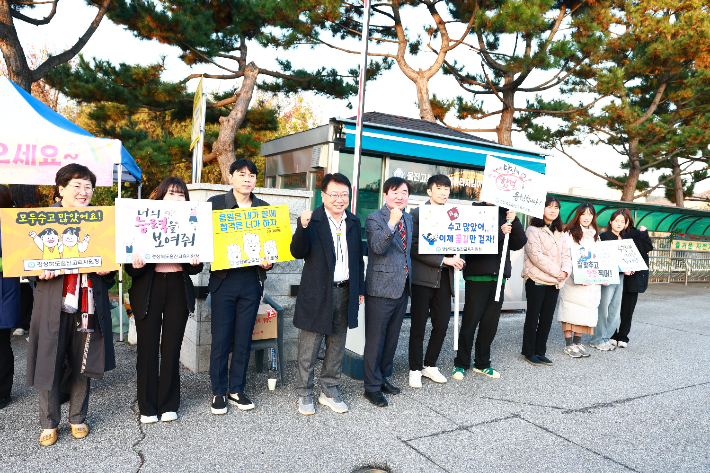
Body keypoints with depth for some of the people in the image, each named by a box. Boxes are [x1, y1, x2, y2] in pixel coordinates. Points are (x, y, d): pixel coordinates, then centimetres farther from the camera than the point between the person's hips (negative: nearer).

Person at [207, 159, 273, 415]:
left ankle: (237, 390, 24)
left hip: (251, 281, 2)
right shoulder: (215, 203, 2)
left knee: (244, 340, 9)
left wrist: (268, 261, -9)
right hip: (223, 280, -2)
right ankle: (219, 392, 19)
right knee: (221, 339, 3)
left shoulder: (264, 208, 9)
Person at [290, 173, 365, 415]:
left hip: (345, 293, 5)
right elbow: (297, 253, -17)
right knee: (308, 349, 7)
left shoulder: (354, 222, 8)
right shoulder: (312, 220, -8)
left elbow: (358, 258, 13)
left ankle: (330, 391, 31)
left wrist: (360, 290, 13)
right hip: (317, 293, -4)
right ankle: (305, 395, 24)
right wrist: (303, 226, -33)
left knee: (337, 347, 16)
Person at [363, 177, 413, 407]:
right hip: (381, 288, -7)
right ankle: (372, 387, 14)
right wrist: (391, 223, -36)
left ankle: (382, 377, 33)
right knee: (375, 339, 1)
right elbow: (377, 247, -25)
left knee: (392, 337, 17)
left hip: (402, 287, 8)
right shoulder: (374, 219, -10)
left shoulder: (408, 218, 12)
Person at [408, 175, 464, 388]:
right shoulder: (417, 214, -5)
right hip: (423, 278, -5)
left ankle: (430, 365, 26)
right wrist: (443, 260, -17)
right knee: (418, 327, 4)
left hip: (443, 279, 5)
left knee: (442, 325, 9)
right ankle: (415, 369, 18)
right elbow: (415, 248, -13)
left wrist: (456, 259, -3)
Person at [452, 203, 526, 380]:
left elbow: (520, 243, 6)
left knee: (490, 324, 11)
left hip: (498, 278, 5)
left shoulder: (505, 215, 12)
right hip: (477, 277, -5)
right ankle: (461, 364, 15)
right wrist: (499, 233, -19)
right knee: (470, 322, 1)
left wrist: (514, 222, -6)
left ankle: (482, 363, 25)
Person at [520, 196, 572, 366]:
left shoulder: (560, 233, 16)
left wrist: (565, 271, -10)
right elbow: (536, 255, -16)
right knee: (533, 317, 2)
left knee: (547, 318, 10)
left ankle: (541, 352, 20)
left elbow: (566, 255, 10)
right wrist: (556, 272, -16)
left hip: (555, 282, 6)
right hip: (537, 280, -6)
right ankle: (529, 352, 12)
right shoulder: (533, 230, -7)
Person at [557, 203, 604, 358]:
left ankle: (578, 342, 16)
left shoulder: (595, 235, 17)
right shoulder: (570, 233, -3)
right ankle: (569, 344, 4)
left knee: (585, 311, 7)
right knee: (571, 310, -4)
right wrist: (577, 276, -22)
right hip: (574, 281, -6)